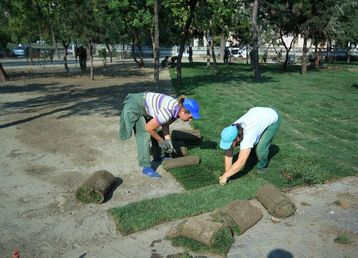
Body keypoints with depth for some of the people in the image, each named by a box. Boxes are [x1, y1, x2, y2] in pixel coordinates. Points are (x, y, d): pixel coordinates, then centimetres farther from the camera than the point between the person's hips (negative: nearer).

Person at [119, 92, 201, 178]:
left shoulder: (178, 109, -8)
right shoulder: (167, 113, -34)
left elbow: (165, 124, 5)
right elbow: (149, 128, -22)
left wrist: (168, 141, -3)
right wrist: (160, 140, -9)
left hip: (144, 106, 9)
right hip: (134, 106, -9)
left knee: (154, 134, 16)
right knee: (144, 135, -16)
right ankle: (146, 167, -11)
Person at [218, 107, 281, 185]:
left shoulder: (247, 136, -42)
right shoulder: (231, 132, -22)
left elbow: (241, 163, -42)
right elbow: (228, 154, -13)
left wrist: (225, 176, -34)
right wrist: (227, 173, -13)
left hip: (273, 118, -6)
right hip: (259, 115, 6)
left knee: (260, 148, -20)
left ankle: (262, 164, 11)